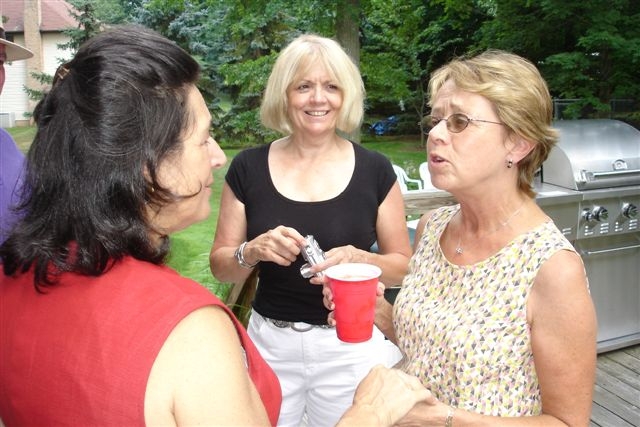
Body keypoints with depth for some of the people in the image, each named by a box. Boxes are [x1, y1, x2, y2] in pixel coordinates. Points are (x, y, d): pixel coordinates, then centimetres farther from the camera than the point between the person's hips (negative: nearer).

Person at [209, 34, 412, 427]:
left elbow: (403, 265, 0)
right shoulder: (249, 167, -4)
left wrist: (360, 259, -20)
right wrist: (253, 251, -20)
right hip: (270, 344, 1)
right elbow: (220, 266, 1)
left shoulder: (375, 170, -6)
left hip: (352, 345, 0)